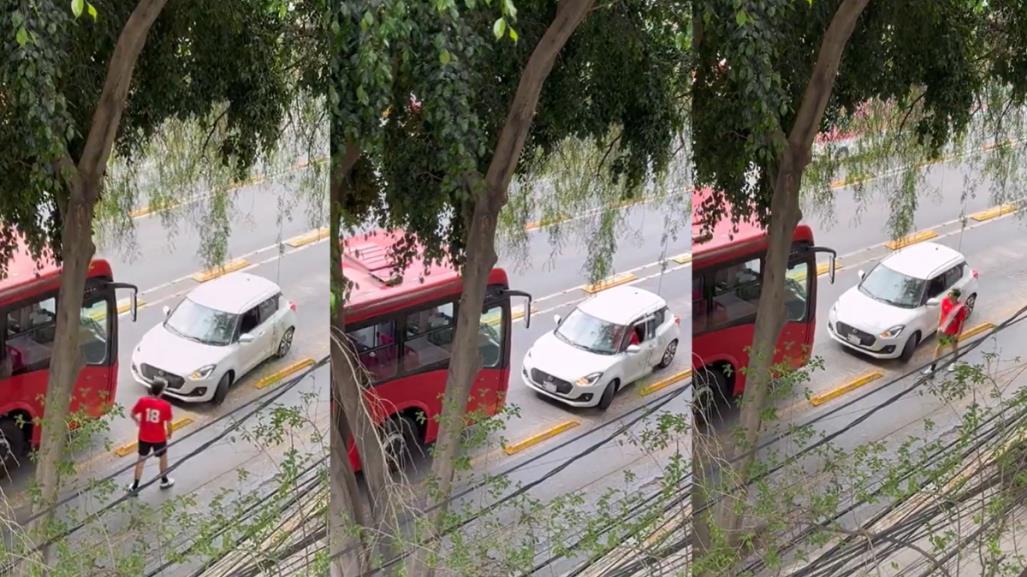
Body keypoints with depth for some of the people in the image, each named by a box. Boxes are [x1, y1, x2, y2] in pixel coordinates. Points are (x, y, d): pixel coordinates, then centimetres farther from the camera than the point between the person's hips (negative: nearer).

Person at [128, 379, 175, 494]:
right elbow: (168, 423, -13)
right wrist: (169, 433, 7)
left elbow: (133, 415, -3)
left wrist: (138, 421, 18)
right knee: (163, 457, 24)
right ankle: (164, 481, 41)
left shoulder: (142, 401, -15)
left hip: (144, 437, 2)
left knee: (141, 460, 15)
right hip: (159, 437, -2)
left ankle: (135, 486, 19)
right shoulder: (165, 405, -20)